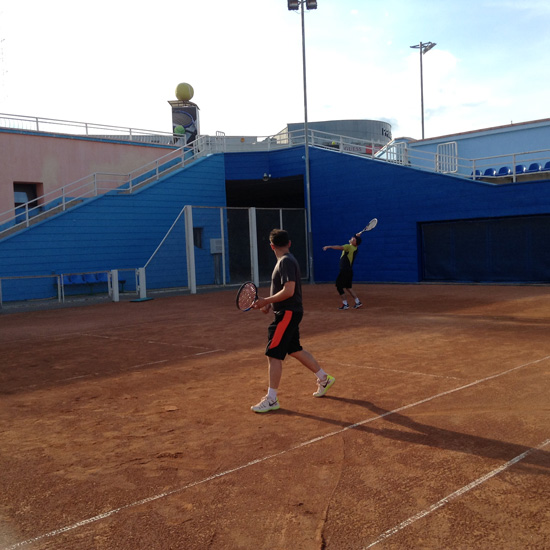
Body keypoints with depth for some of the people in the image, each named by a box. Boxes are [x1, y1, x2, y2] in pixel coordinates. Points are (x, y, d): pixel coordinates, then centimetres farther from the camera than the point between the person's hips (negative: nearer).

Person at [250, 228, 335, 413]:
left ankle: (271, 399, -1)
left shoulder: (286, 262, -17)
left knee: (273, 354, -7)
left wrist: (266, 301, -19)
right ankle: (324, 379, 34)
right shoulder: (286, 260, 13)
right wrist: (269, 304, 8)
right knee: (295, 350, 20)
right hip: (289, 313, 10)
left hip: (287, 314, -10)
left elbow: (288, 291, -25)